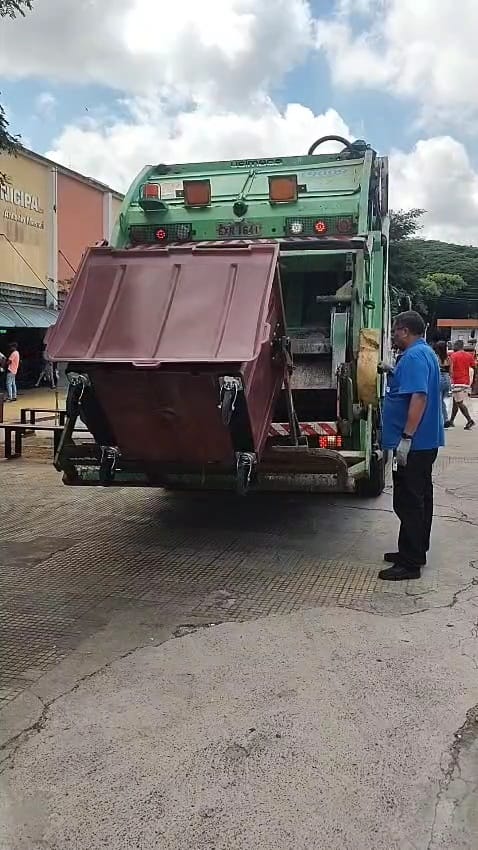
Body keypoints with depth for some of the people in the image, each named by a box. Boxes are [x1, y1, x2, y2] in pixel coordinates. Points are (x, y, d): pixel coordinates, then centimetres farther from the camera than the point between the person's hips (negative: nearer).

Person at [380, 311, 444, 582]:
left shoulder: (414, 356, -17)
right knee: (420, 498, 17)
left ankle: (410, 563, 0)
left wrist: (406, 438, -27)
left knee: (408, 502, -6)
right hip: (427, 441, 11)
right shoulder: (427, 353, 15)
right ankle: (417, 551, 28)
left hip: (414, 444, -11)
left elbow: (419, 397, -26)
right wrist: (394, 373, 27)